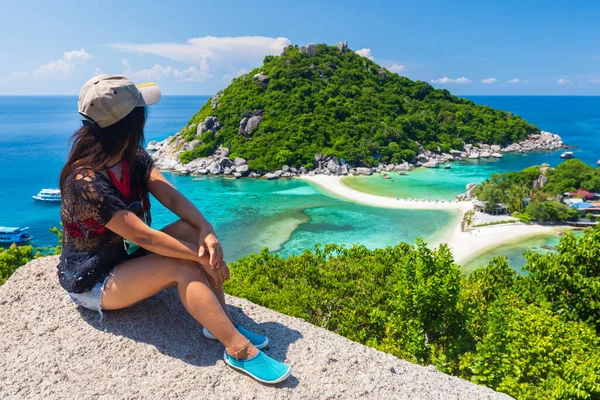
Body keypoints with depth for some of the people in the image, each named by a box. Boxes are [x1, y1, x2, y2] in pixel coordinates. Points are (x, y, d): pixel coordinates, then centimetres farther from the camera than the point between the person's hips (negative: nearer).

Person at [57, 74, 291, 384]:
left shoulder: (134, 158, -6)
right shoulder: (86, 184, -31)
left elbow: (173, 198, -13)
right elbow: (142, 235, -33)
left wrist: (207, 231, -31)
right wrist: (202, 258, -28)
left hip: (126, 256, 8)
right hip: (93, 283, -7)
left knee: (193, 229, -16)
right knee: (184, 267, -29)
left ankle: (219, 322, -14)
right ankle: (238, 350, -23)